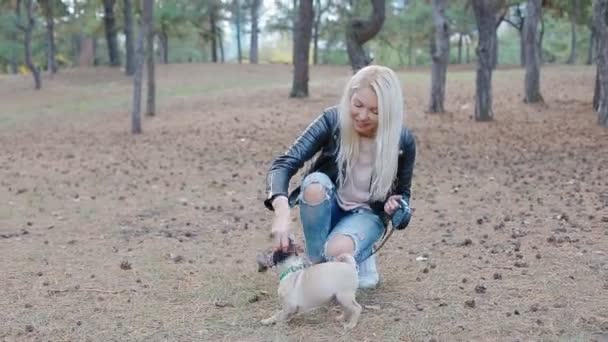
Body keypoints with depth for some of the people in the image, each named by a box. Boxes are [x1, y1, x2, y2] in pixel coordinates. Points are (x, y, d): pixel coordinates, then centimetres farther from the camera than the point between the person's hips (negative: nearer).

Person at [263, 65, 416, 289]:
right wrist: (282, 210, -49)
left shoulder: (403, 140, -18)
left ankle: (361, 256, 4)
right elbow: (284, 163, -31)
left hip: (367, 213, -1)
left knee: (338, 251, -33)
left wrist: (397, 205, -25)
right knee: (315, 183, -34)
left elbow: (402, 192, 1)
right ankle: (318, 263, -14)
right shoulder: (333, 120, -22)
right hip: (328, 207, 1)